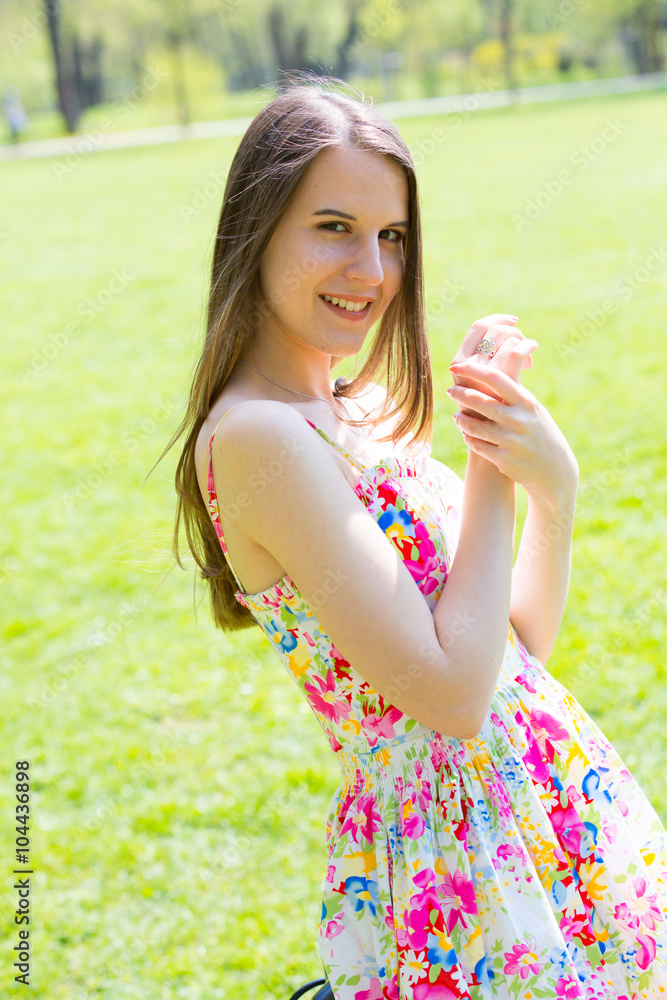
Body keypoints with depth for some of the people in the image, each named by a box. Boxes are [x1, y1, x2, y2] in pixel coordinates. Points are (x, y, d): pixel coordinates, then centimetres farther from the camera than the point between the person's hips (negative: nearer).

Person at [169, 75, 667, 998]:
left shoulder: (363, 414, 6)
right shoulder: (255, 435, -19)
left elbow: (521, 643, 8)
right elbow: (453, 694, -23)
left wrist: (557, 488, -9)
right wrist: (492, 465, -15)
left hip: (557, 810, 8)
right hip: (446, 846, -8)